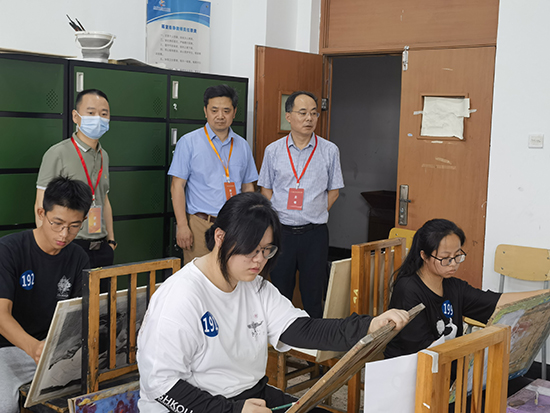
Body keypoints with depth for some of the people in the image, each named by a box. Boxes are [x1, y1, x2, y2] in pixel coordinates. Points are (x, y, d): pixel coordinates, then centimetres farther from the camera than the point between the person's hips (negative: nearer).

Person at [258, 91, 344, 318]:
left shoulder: (329, 151, 1)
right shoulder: (273, 151, 3)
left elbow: (334, 191, 8)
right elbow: (266, 190, 10)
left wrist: (313, 215, 2)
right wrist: (278, 219, 2)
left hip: (314, 233, -1)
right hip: (281, 231, 1)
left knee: (313, 295, 5)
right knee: (280, 294, 9)